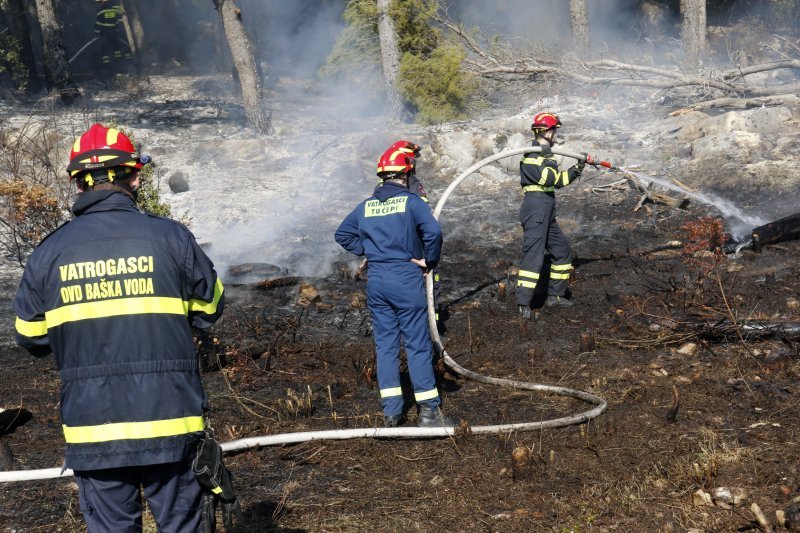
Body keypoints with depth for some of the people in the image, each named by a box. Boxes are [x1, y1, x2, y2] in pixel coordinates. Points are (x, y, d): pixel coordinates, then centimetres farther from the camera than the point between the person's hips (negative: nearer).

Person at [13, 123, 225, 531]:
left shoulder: (49, 251, -2)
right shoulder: (170, 237, -8)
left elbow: (30, 337, 7)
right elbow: (210, 309, 4)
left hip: (91, 426, 2)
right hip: (169, 421, -1)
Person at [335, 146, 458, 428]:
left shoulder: (366, 205, 9)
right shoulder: (411, 201, -7)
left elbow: (342, 234, 15)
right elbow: (433, 231, -19)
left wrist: (366, 250, 14)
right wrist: (429, 261, -6)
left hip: (375, 281, 5)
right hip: (406, 280, -5)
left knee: (385, 344, 11)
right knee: (418, 345, 1)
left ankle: (391, 412, 14)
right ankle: (429, 410, 5)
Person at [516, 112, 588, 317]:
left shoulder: (546, 155, 17)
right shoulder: (531, 156, -12)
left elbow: (559, 180, 26)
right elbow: (548, 178, -24)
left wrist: (576, 169, 20)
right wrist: (550, 161, -13)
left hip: (547, 214, 10)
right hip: (535, 210, -10)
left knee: (563, 253, 16)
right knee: (533, 256, -12)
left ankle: (555, 295, 26)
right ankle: (524, 304, -10)